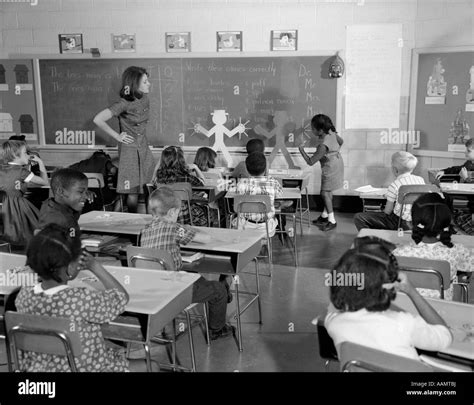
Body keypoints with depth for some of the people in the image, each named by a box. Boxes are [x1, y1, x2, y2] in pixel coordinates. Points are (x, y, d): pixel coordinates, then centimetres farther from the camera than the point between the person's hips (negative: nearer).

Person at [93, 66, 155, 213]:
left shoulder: (144, 99, 2)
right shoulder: (124, 104, -20)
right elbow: (98, 120, -23)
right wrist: (117, 136, -15)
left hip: (144, 147, 7)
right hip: (129, 148, -7)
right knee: (133, 191, -2)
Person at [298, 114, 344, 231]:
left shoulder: (323, 145, -34)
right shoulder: (331, 133, -9)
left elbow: (310, 162, -29)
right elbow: (341, 141, 12)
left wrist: (301, 148, -27)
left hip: (331, 168, -9)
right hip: (336, 162, 9)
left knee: (325, 193, 2)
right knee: (327, 191, 18)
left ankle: (332, 221, 10)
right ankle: (325, 215, 31)